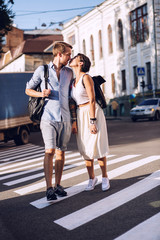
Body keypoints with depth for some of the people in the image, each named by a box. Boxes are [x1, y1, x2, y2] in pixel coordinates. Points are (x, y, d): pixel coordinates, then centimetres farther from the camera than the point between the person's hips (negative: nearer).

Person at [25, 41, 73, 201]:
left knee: (60, 152, 6)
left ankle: (58, 185, 14)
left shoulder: (69, 72, 13)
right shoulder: (42, 70, 3)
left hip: (65, 118, 4)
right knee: (50, 151, -12)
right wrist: (41, 94, -9)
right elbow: (28, 90, 8)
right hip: (48, 117, -4)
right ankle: (49, 189, -10)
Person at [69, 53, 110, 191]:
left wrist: (92, 122, -19)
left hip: (94, 114, -7)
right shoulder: (73, 82, 11)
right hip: (81, 115, 7)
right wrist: (74, 121, 6)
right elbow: (72, 103, 12)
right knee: (86, 149, 8)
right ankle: (92, 178, 20)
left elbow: (92, 100, -16)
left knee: (97, 147, -4)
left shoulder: (86, 77, -12)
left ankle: (105, 178, 11)